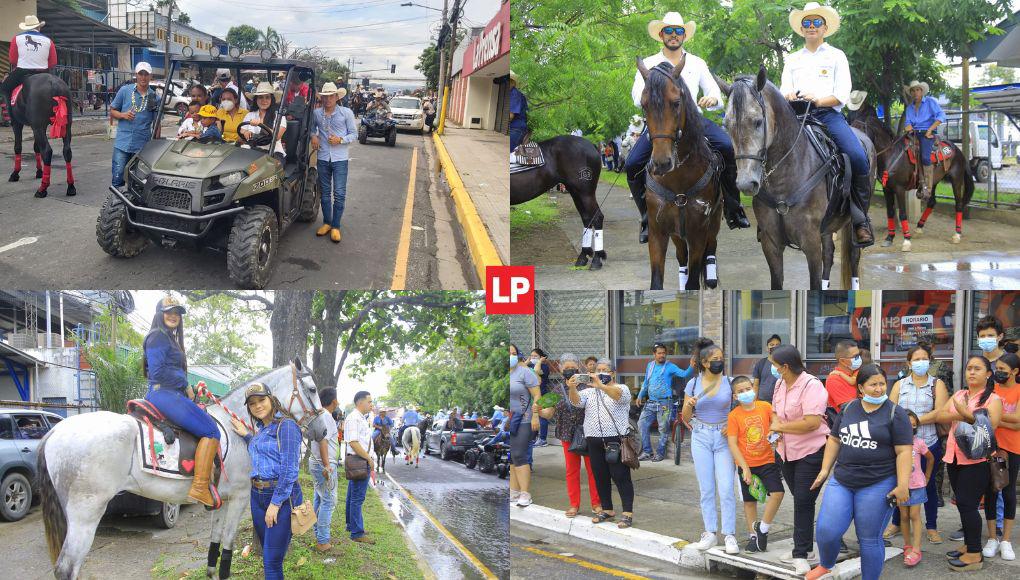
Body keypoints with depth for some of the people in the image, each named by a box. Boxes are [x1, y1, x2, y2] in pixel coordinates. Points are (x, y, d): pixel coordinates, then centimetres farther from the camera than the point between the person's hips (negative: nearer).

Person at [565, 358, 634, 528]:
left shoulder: (622, 388, 2)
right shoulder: (589, 392, 15)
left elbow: (618, 394, -22)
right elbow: (576, 401, -3)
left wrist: (601, 386, -39)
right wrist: (572, 388, -26)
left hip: (616, 440, -5)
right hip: (594, 441, 5)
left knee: (621, 476, -5)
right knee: (600, 476, 10)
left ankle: (628, 513, -2)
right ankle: (607, 510, 21)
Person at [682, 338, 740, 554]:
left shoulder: (729, 382, -2)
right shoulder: (693, 384, 0)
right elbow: (685, 418, 6)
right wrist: (689, 405, -15)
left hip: (723, 438, -1)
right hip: (701, 438, 1)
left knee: (726, 489, -8)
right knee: (706, 488, 5)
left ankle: (729, 535, -2)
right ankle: (710, 533, 12)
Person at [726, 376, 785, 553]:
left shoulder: (765, 406, -2)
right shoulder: (734, 415, -8)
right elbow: (732, 444, -11)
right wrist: (745, 468, -16)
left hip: (768, 460, 1)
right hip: (747, 464, -1)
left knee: (777, 493, -14)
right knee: (750, 500, 10)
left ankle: (763, 528, 6)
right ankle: (753, 535, 26)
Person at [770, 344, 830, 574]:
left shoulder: (811, 386, -19)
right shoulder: (780, 384, 7)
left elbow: (812, 423, -26)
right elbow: (775, 411, 17)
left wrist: (780, 426, -15)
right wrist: (776, 425, -7)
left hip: (810, 451, -8)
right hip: (787, 451, 8)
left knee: (803, 501, -7)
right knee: (800, 501, 15)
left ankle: (801, 554, -1)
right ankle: (803, 548, 25)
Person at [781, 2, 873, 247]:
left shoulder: (836, 56, 15)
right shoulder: (792, 60, 23)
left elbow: (842, 95, 4)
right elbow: (783, 91, 13)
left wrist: (818, 100, -15)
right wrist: (789, 96, -11)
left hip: (828, 113, -2)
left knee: (858, 158, -26)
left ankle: (861, 220, -15)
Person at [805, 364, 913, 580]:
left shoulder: (895, 414, -5)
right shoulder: (848, 409, 9)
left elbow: (904, 452, -9)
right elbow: (834, 440, 17)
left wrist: (902, 486, -15)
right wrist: (825, 469, 12)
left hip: (877, 486, -4)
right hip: (841, 481, 4)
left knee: (870, 539, 2)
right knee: (826, 531, -2)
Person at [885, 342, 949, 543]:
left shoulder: (937, 384, 3)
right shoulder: (900, 385, 10)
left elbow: (940, 412, -10)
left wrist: (915, 420, -16)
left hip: (929, 444, -2)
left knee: (928, 484, 6)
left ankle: (932, 527, 17)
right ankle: (896, 523, 24)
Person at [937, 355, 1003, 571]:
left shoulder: (993, 399, -4)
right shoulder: (958, 395, 13)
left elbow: (990, 425, -18)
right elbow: (940, 415, 0)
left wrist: (967, 414, -23)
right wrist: (958, 415, -16)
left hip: (977, 459, -6)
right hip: (954, 456, 6)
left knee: (967, 504, -8)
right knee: (962, 503, 13)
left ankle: (975, 554, 0)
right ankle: (969, 545, 25)